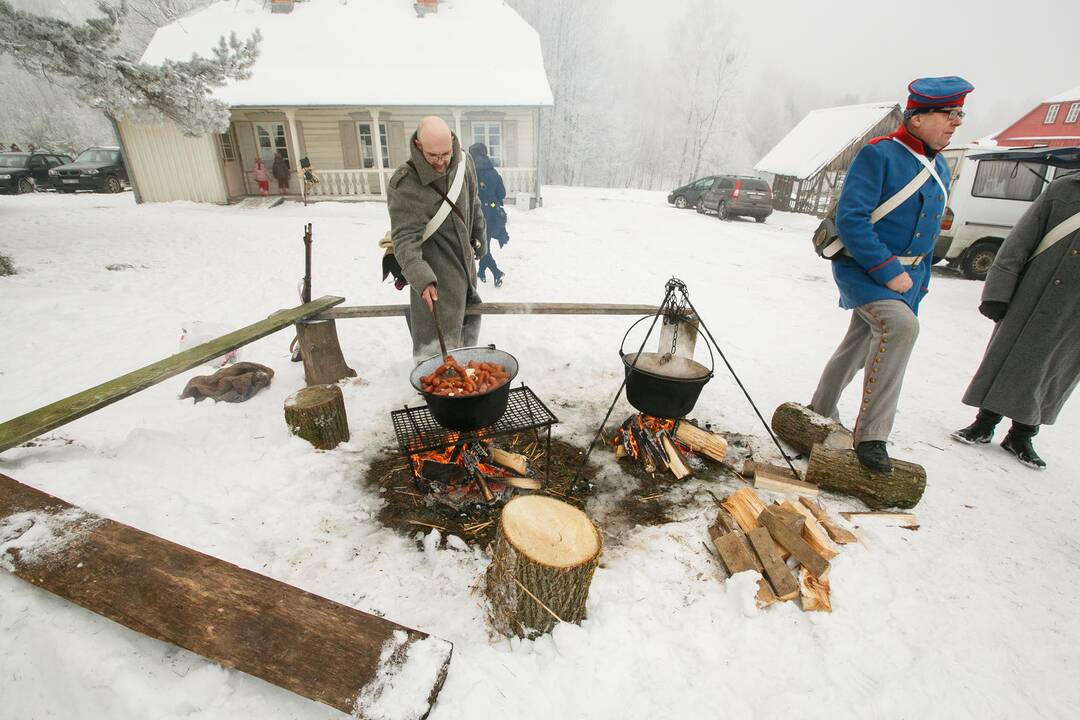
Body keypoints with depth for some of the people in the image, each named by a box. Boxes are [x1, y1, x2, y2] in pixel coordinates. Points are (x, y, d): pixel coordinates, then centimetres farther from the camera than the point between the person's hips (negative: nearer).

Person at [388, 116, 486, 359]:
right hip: (435, 271, -7)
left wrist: (478, 237, 22)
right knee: (439, 338, -6)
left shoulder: (464, 162, -3)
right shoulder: (404, 185, -23)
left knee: (470, 317, 23)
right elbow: (405, 239, -29)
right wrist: (421, 278, -41)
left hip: (464, 260, 8)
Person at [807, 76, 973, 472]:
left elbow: (927, 234, 21)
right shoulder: (879, 154, -12)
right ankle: (871, 434, -23)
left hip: (906, 273, 8)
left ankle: (821, 411, 35)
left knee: (860, 345, 15)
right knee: (901, 325, -30)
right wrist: (886, 272, -22)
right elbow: (850, 219, -21)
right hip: (863, 268, -8)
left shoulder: (939, 169, 13)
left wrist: (918, 281, 15)